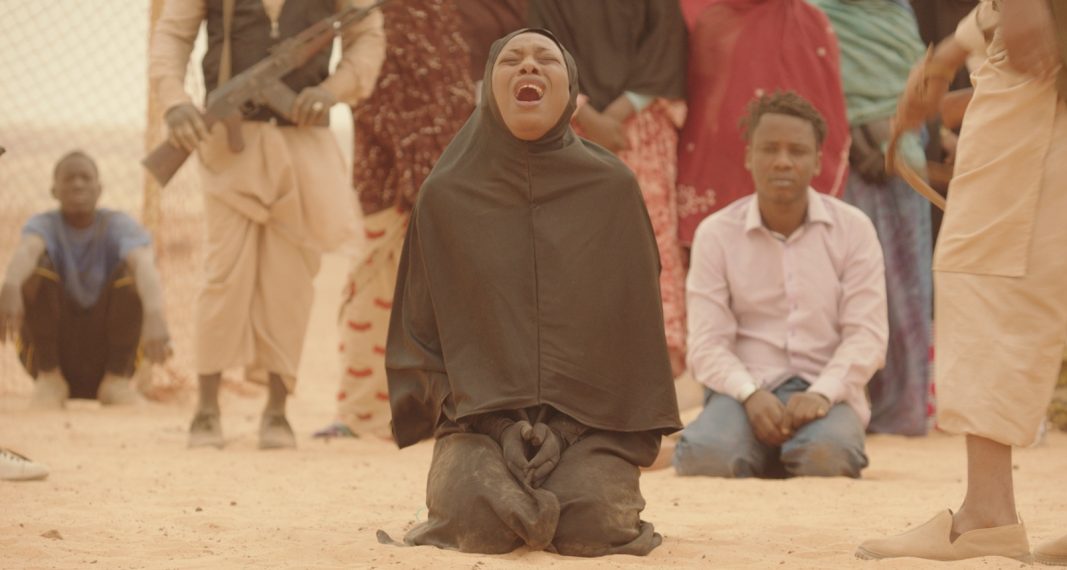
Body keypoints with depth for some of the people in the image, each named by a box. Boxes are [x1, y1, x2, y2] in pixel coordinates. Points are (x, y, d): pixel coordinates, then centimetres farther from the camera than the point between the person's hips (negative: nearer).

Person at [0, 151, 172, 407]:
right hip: (48, 350, 0)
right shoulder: (45, 225, -9)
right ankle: (49, 376, -14)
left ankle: (118, 377, -13)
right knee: (39, 263, -22)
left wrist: (155, 315, -55)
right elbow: (26, 251, -34)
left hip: (106, 351, 0)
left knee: (130, 270, -22)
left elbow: (145, 266, -32)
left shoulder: (120, 226, -10)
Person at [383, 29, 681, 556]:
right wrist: (450, 409, -6)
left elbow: (637, 315, 5)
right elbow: (417, 332, 8)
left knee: (593, 526, -28)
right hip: (478, 416, 0)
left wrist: (643, 430, -2)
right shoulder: (446, 195, 2)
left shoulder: (613, 187, 1)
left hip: (593, 417, 0)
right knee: (481, 521, -30)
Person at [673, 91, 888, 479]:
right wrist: (751, 394, -21)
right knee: (705, 455, -33)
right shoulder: (716, 234, 4)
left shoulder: (853, 229, 3)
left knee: (827, 454, -35)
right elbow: (707, 344, -1)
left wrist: (821, 393, -20)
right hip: (746, 389, 0)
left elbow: (866, 334, -2)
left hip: (825, 391, 0)